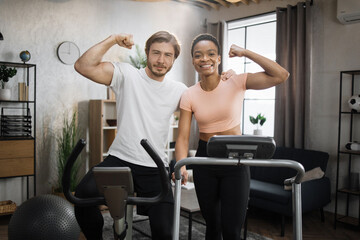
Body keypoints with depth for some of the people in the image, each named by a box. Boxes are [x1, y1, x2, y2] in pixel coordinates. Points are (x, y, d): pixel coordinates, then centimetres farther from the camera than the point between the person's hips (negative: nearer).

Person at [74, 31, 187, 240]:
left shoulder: (179, 91, 9)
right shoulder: (126, 74, -1)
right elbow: (83, 66, -10)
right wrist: (113, 40, -13)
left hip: (155, 170, 2)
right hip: (120, 160, -2)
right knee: (84, 194, -28)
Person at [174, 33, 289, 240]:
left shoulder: (236, 82, -9)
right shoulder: (189, 95, -5)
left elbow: (281, 75, -19)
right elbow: (183, 137, -10)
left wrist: (245, 52, -16)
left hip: (235, 161, -2)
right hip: (204, 161, 3)